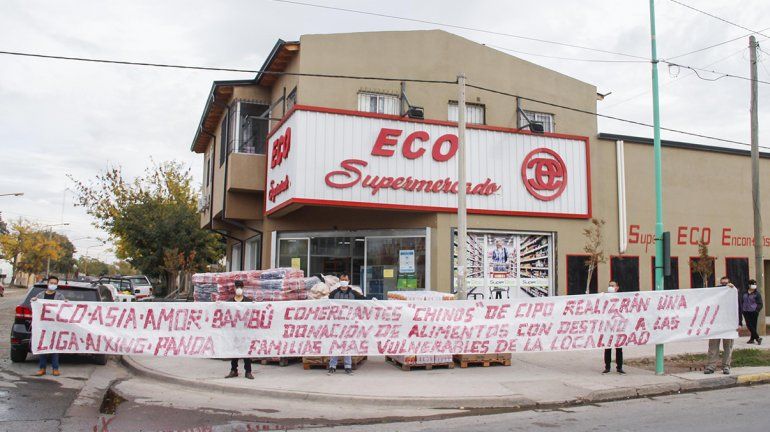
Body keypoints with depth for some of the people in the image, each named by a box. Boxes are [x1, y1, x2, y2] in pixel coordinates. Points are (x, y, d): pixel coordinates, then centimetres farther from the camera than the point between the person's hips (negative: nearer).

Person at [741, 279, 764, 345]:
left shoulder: (757, 294, -3)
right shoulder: (745, 293, 10)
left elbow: (760, 304, -3)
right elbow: (741, 302, 18)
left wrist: (756, 311, -13)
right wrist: (742, 309, 9)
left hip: (753, 312, -4)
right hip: (746, 312, 4)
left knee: (753, 326, -2)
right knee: (749, 325, 2)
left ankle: (752, 338, 5)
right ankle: (757, 338, 8)